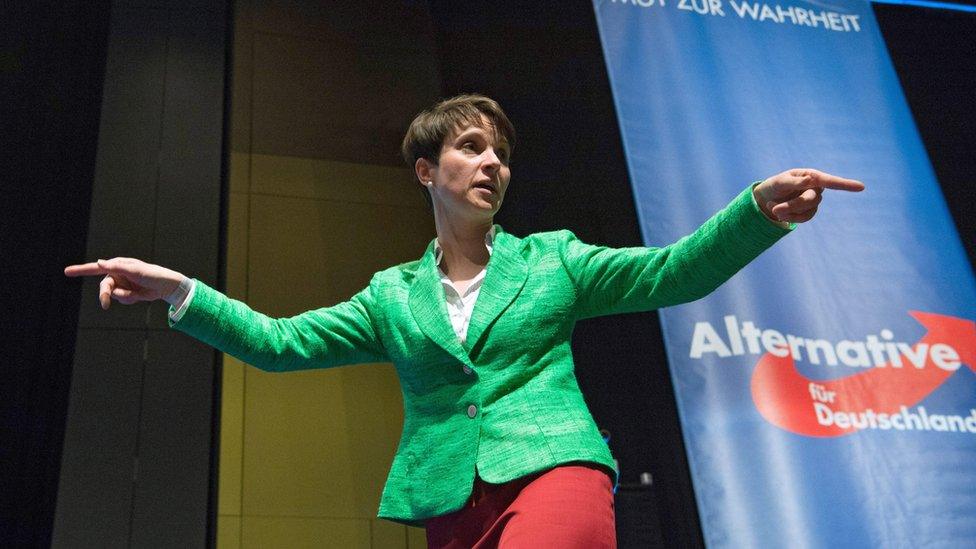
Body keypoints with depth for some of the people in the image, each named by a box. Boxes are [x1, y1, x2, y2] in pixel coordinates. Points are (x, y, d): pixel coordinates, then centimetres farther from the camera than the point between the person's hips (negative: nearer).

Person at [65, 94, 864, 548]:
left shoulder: (552, 259, 11)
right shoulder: (392, 296, 15)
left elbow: (673, 272, 3)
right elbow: (281, 343, 11)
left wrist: (760, 207, -14)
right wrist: (177, 291, -1)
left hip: (552, 472, -3)